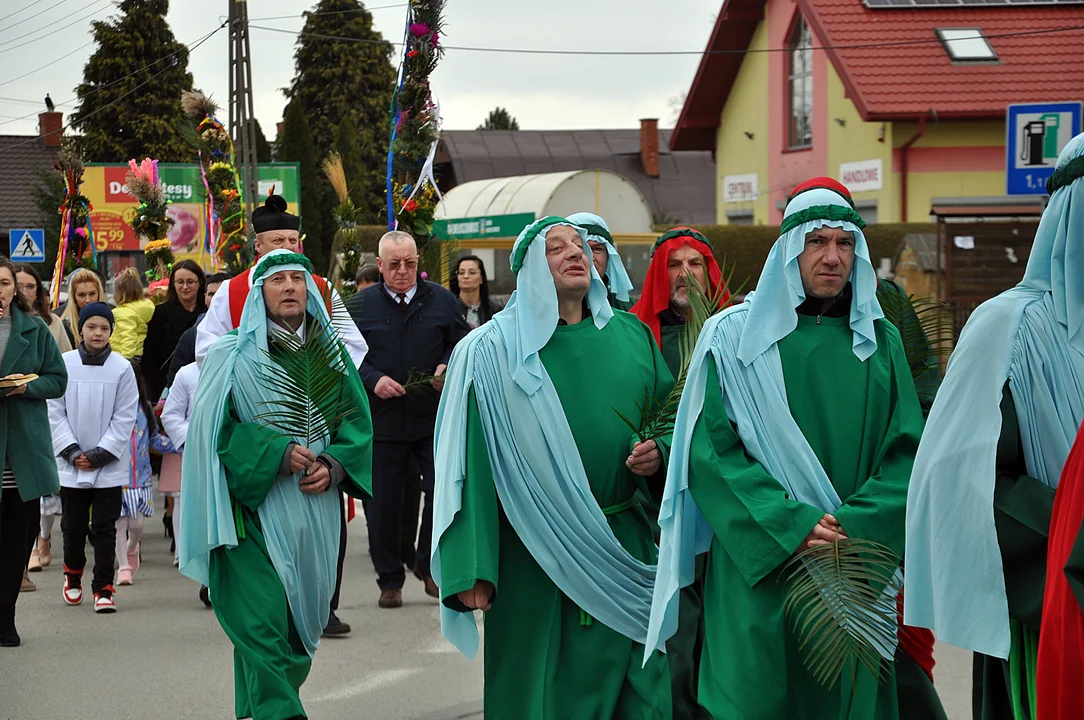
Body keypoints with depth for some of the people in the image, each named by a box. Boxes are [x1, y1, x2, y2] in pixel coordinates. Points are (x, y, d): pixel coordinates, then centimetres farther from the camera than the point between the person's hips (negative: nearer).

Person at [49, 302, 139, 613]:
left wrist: (101, 453, -8)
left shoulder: (122, 368, -4)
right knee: (73, 526, 11)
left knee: (104, 527, 0)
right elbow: (55, 412, 1)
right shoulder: (64, 364, -2)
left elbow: (125, 417, -2)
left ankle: (103, 588, 6)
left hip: (109, 465, -1)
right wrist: (71, 451, -7)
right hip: (71, 464, 1)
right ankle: (73, 574, 35)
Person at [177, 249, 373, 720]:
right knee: (263, 618, -14)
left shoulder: (331, 353, 10)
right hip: (254, 504, -5)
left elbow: (357, 419, 11)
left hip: (314, 504, 5)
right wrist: (275, 452, -17)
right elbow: (214, 427, -7)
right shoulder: (234, 357, -2)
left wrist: (334, 464, -7)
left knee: (301, 617, 8)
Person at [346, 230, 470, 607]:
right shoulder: (360, 305, 2)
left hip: (434, 417, 1)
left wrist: (448, 368, -8)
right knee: (383, 502, 4)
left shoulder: (441, 300, 5)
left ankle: (428, 565, 16)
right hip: (382, 418, 0)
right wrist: (373, 380, -14)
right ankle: (389, 580, 16)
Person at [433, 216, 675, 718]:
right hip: (533, 559, -3)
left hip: (624, 551, 4)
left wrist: (659, 454, -8)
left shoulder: (631, 335, 8)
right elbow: (470, 464, -9)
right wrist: (472, 569, -15)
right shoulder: (492, 351, -4)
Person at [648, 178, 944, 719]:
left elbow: (907, 453, 3)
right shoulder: (734, 337, 1)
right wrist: (792, 526, -17)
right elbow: (709, 451, -6)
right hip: (759, 575, -2)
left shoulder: (879, 342, 9)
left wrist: (855, 526, -14)